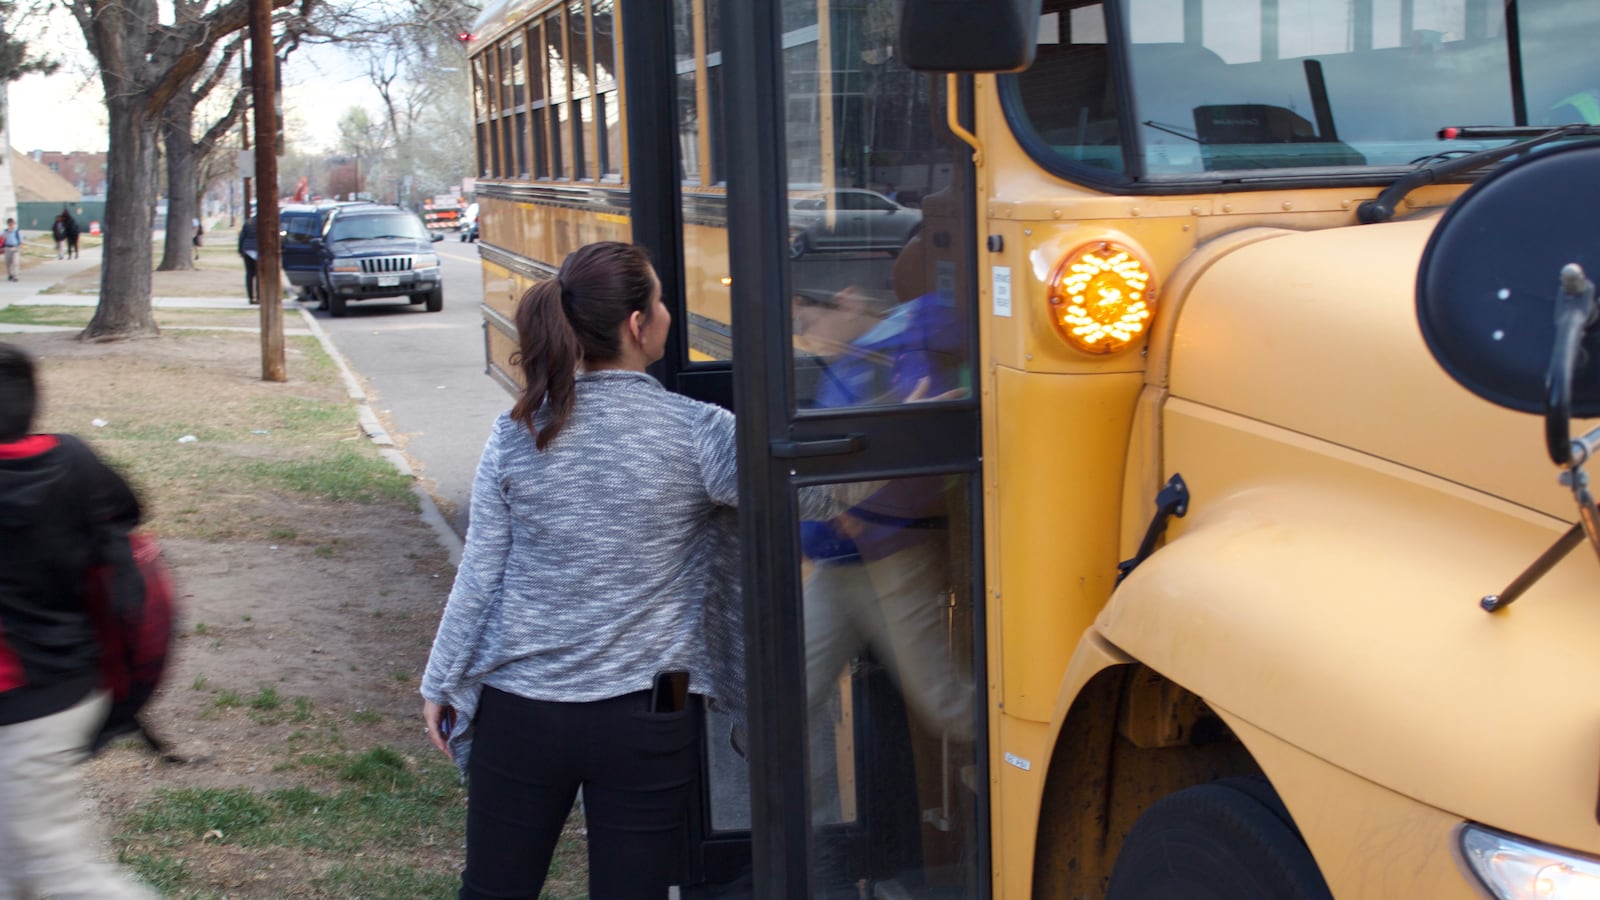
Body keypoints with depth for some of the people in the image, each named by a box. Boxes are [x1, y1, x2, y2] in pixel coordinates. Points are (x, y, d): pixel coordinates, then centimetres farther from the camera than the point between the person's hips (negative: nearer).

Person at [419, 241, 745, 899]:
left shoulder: (516, 435, -5)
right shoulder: (694, 433, -12)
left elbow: (479, 578, 0)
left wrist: (440, 684, 12)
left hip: (520, 711, 3)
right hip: (646, 719, -2)